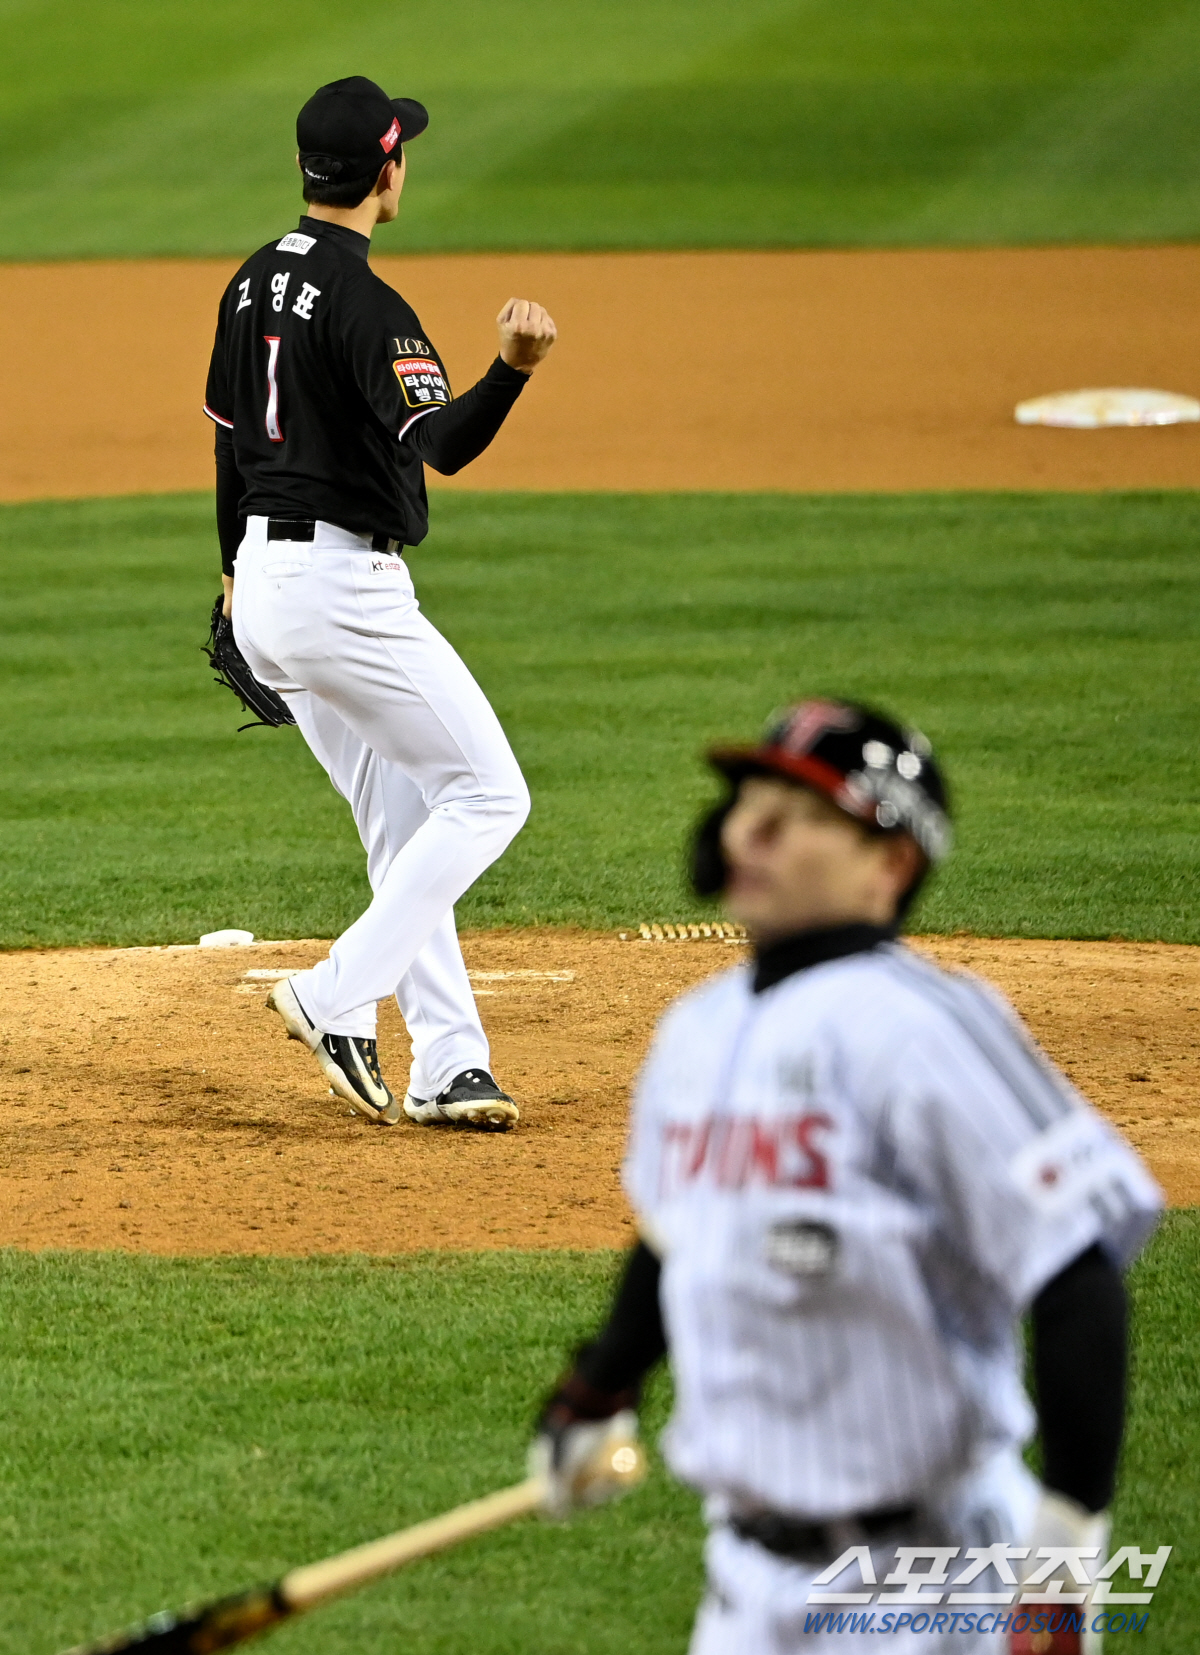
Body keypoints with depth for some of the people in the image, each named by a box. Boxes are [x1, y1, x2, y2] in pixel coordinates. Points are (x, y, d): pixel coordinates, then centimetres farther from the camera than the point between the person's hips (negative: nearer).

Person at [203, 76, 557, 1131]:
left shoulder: (254, 284, 10)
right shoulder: (365, 304, -18)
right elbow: (442, 443, -30)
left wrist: (240, 572, 30)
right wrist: (513, 368, -45)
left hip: (267, 581, 9)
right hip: (346, 591, -9)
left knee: (406, 827, 12)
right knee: (488, 795, -2)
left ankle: (448, 1066, 9)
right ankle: (340, 998, -8)